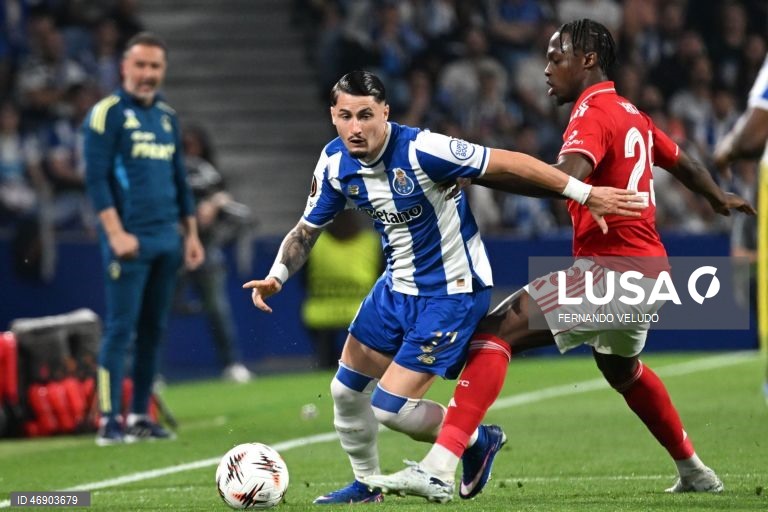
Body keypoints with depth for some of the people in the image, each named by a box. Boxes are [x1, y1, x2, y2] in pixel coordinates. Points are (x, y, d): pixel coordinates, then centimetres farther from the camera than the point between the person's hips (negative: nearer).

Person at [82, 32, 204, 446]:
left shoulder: (167, 116, 16)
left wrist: (191, 233, 17)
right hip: (129, 240, -7)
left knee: (153, 330, 8)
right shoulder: (107, 113, -5)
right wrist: (115, 233, -18)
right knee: (120, 329, -9)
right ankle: (109, 421, -9)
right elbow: (96, 178, -11)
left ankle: (140, 416, 14)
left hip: (166, 240, 7)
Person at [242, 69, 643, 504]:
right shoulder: (335, 163, -7)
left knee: (391, 409, -10)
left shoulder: (420, 150, -28)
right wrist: (276, 277, -12)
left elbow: (512, 162, -23)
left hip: (453, 292, -7)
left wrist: (586, 193, -21)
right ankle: (366, 485, 34)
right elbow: (307, 230, 7)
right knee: (346, 391, 10)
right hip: (397, 286, 7)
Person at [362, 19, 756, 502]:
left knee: (496, 332, -19)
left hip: (610, 267, -10)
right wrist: (720, 198, 53)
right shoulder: (631, 114, 16)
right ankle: (695, 472, 49)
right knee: (623, 370, 35)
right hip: (647, 269, 10)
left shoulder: (593, 112, -13)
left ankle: (438, 468, -33)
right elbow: (684, 163, 32)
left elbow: (566, 177, -32)